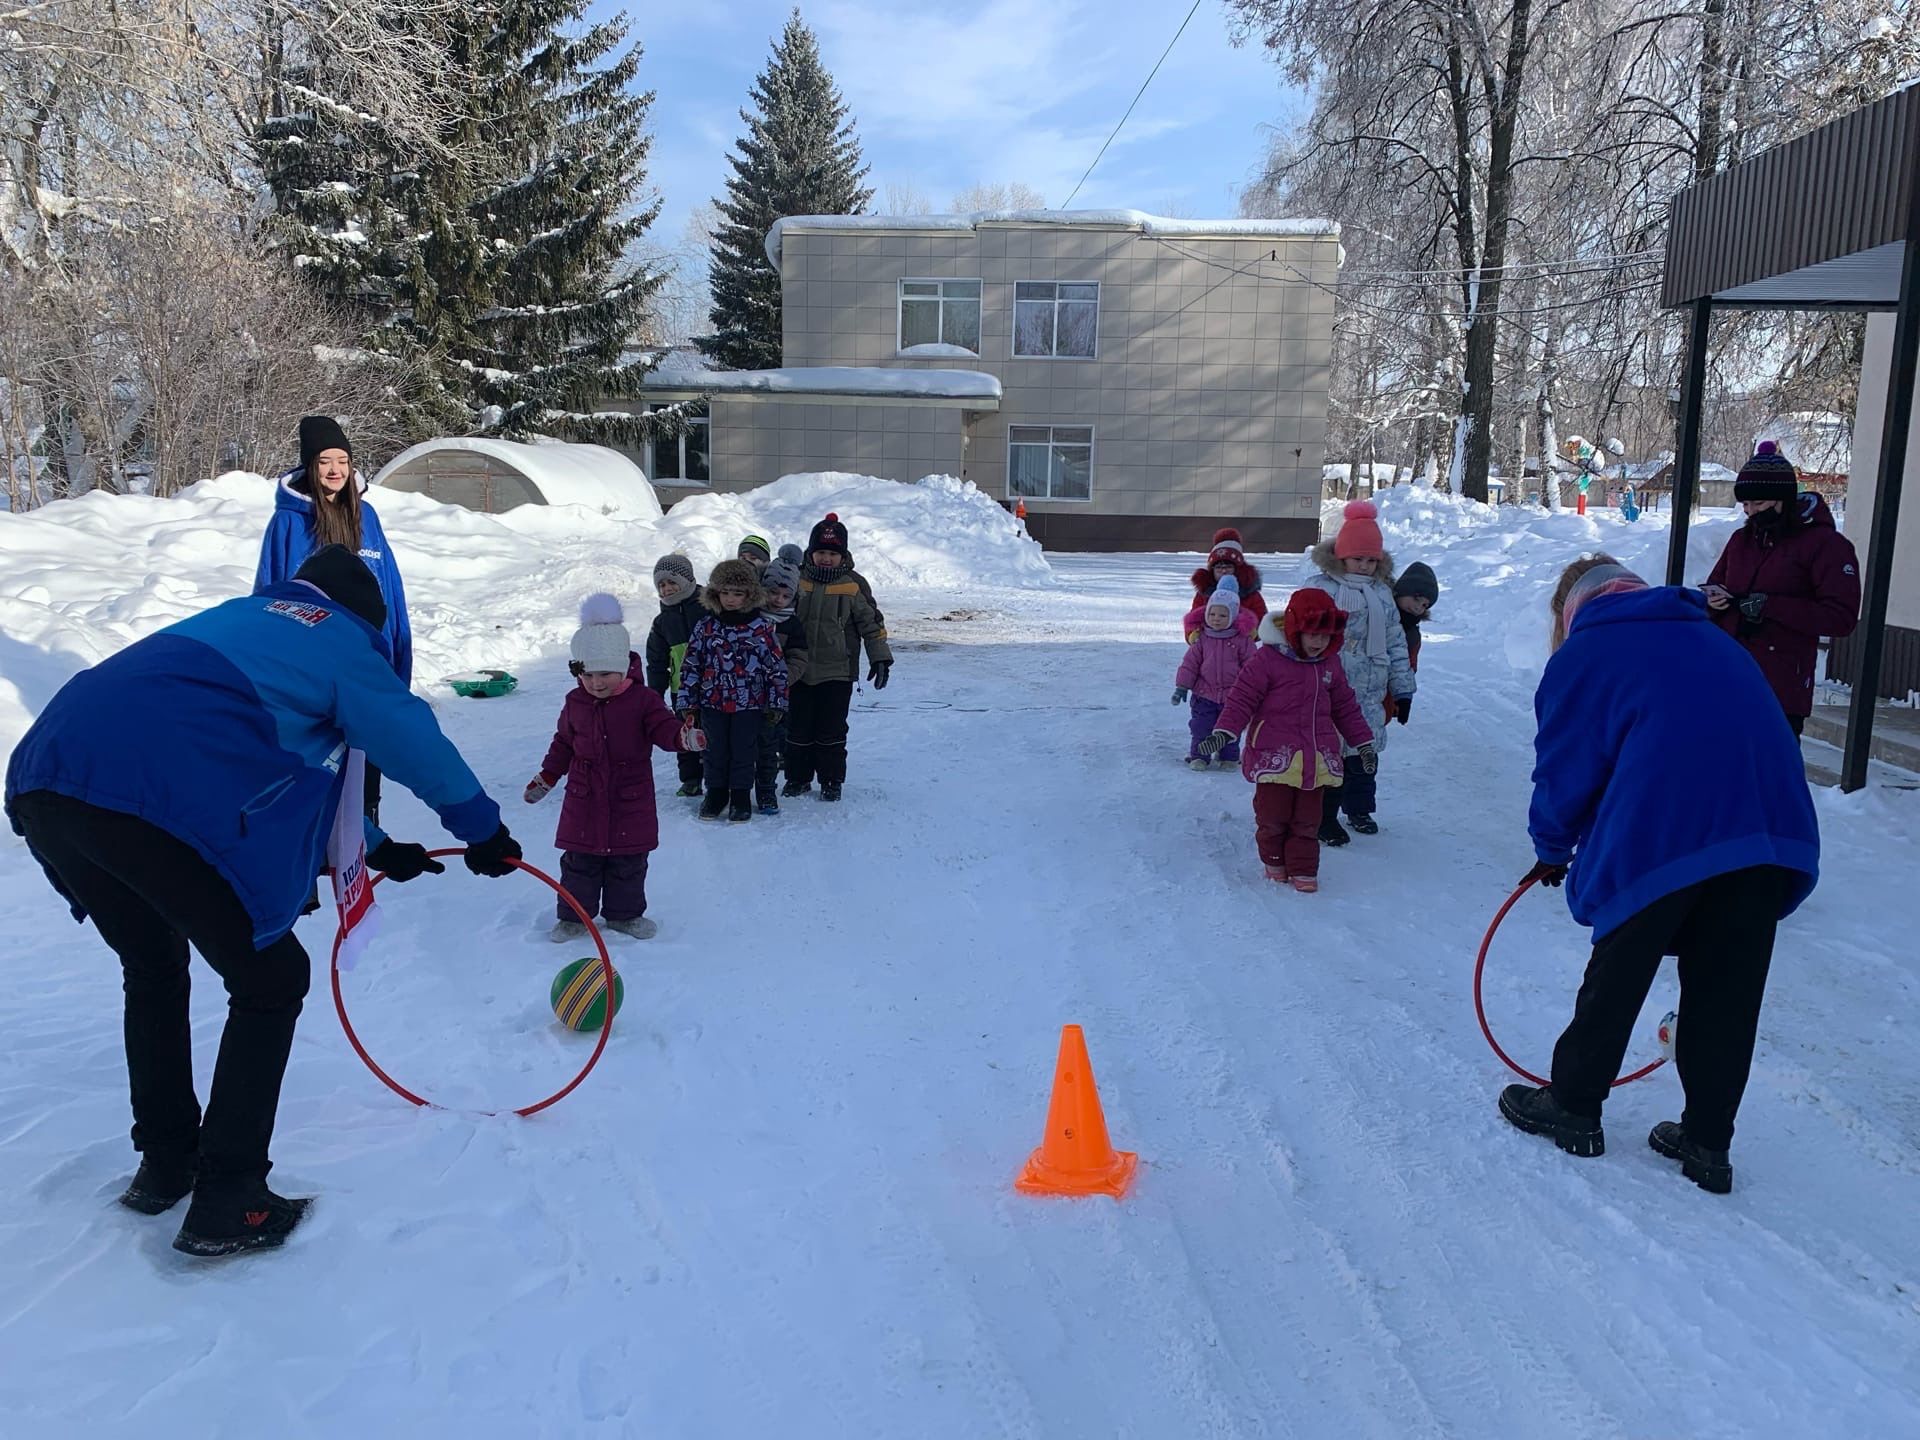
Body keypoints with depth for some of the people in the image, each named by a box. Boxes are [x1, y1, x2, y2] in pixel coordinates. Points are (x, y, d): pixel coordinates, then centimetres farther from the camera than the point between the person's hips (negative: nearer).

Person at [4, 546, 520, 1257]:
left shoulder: (243, 618, 34)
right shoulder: (341, 638, 13)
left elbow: (303, 765, 41)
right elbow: (417, 743, 13)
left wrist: (375, 846, 48)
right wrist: (483, 831, 29)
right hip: (155, 798, -8)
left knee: (154, 969, 29)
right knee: (271, 982, 8)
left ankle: (165, 1164, 38)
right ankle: (226, 1203, 11)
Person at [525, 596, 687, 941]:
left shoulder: (642, 700, -8)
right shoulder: (575, 703, 2)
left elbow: (663, 728, -13)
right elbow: (563, 744, 13)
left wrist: (682, 736, -36)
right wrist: (545, 779, 14)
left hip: (631, 802, -1)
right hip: (584, 801, 2)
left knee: (629, 863, 9)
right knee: (580, 862, 7)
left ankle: (624, 914, 26)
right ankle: (573, 916, 21)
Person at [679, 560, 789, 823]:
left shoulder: (762, 627, -6)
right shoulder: (705, 627, -1)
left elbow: (777, 667, -2)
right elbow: (690, 666, 3)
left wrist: (777, 704, -3)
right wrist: (688, 704, 2)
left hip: (749, 704, -2)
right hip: (712, 703, 2)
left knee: (744, 752, 8)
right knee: (716, 751, 12)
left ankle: (741, 795, 22)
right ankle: (716, 793, 28)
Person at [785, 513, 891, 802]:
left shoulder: (853, 585, -3)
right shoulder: (797, 582, 3)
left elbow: (871, 623, 2)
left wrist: (880, 658, -3)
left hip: (838, 672, -2)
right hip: (800, 670, 2)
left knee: (832, 729, 4)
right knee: (798, 728, 8)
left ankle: (831, 780, 17)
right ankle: (797, 778, 22)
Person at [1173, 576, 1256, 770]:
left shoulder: (1243, 640, -6)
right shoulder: (1202, 639, -1)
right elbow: (1190, 663, 1)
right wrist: (1182, 686, -3)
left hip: (1232, 696, -1)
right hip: (1205, 694, 1)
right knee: (1201, 728, 2)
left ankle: (1229, 757, 24)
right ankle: (1198, 756, 15)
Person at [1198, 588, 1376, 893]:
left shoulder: (1331, 665, 9)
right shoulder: (1267, 658, -9)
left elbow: (1345, 707, 19)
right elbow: (1243, 698, -11)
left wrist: (1363, 742, 18)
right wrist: (1224, 731, -22)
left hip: (1316, 755, 4)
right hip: (1274, 754, -4)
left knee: (1307, 818, 5)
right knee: (1272, 814, 1)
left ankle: (1303, 870, 16)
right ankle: (1274, 861, 24)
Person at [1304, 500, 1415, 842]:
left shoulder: (1382, 593, 11)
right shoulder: (1321, 587, -7)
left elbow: (1396, 643, 15)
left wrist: (1403, 689, 14)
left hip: (1370, 695, 6)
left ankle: (1360, 808, 34)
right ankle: (1324, 818, 10)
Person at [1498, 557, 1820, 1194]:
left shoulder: (1583, 654, 8)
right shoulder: (1714, 641, 26)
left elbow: (1566, 769, 6)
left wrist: (1553, 849, 24)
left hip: (1663, 837, -5)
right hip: (1774, 829, 6)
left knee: (1617, 979, 11)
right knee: (1728, 992, 14)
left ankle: (1573, 1106, 26)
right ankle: (1708, 1141, 23)